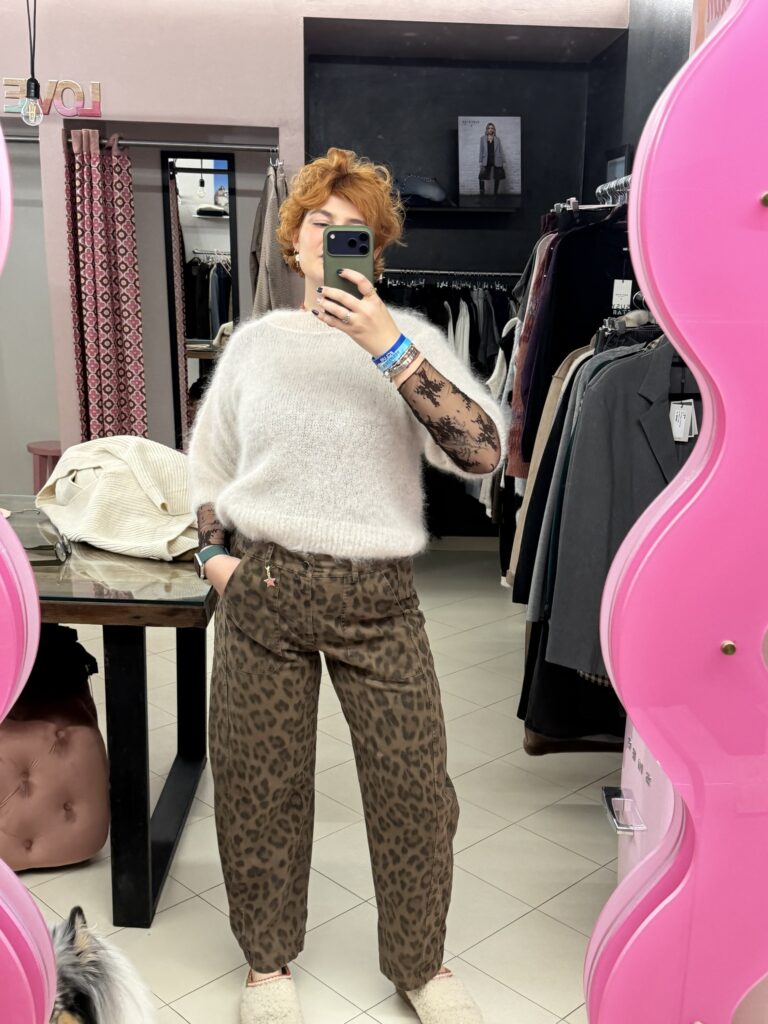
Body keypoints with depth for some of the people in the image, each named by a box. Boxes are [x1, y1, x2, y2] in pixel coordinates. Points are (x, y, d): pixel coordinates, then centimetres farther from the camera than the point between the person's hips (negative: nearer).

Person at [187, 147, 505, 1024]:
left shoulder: (408, 336, 0)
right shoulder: (257, 339, 7)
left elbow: (482, 452, -15)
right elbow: (207, 458, 18)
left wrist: (389, 349, -21)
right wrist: (215, 552, 4)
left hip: (378, 596, -1)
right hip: (261, 589, 2)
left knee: (414, 786, 5)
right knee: (259, 785, 11)